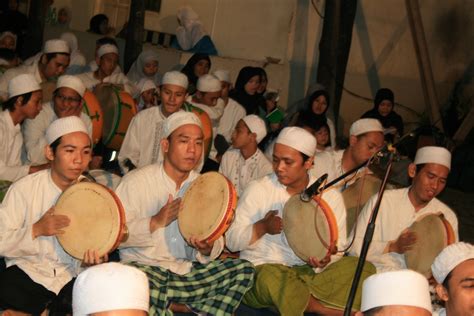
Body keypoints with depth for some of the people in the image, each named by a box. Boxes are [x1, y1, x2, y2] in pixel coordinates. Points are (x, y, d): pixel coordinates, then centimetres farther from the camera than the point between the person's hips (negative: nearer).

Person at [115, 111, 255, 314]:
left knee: (244, 269, -13)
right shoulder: (136, 182, -3)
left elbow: (216, 242, 10)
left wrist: (207, 249, -14)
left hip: (188, 270, 5)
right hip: (145, 267, -5)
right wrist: (156, 222, -22)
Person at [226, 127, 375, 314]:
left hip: (312, 272, 2)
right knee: (270, 281, -37)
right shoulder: (258, 189, -2)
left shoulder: (330, 196, 4)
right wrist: (262, 227, -21)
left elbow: (337, 248, 6)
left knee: (365, 269, -18)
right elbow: (231, 241, -2)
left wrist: (325, 259, -17)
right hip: (263, 269, -2)